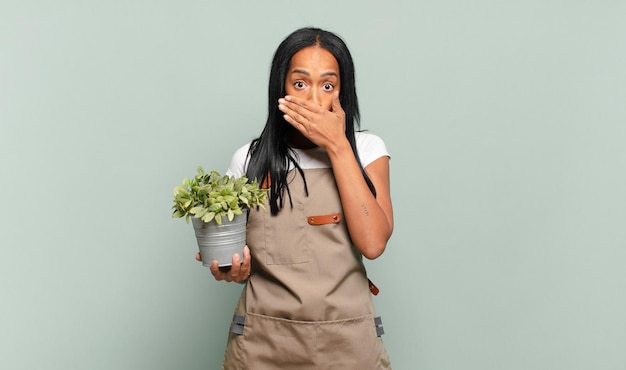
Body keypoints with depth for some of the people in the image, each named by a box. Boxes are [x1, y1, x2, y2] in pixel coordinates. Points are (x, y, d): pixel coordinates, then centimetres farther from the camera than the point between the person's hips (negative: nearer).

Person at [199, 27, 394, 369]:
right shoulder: (249, 160, -1)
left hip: (347, 340, 0)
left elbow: (372, 242, -17)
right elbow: (244, 261, 7)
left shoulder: (366, 150, -2)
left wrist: (337, 147, -17)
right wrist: (232, 268, -15)